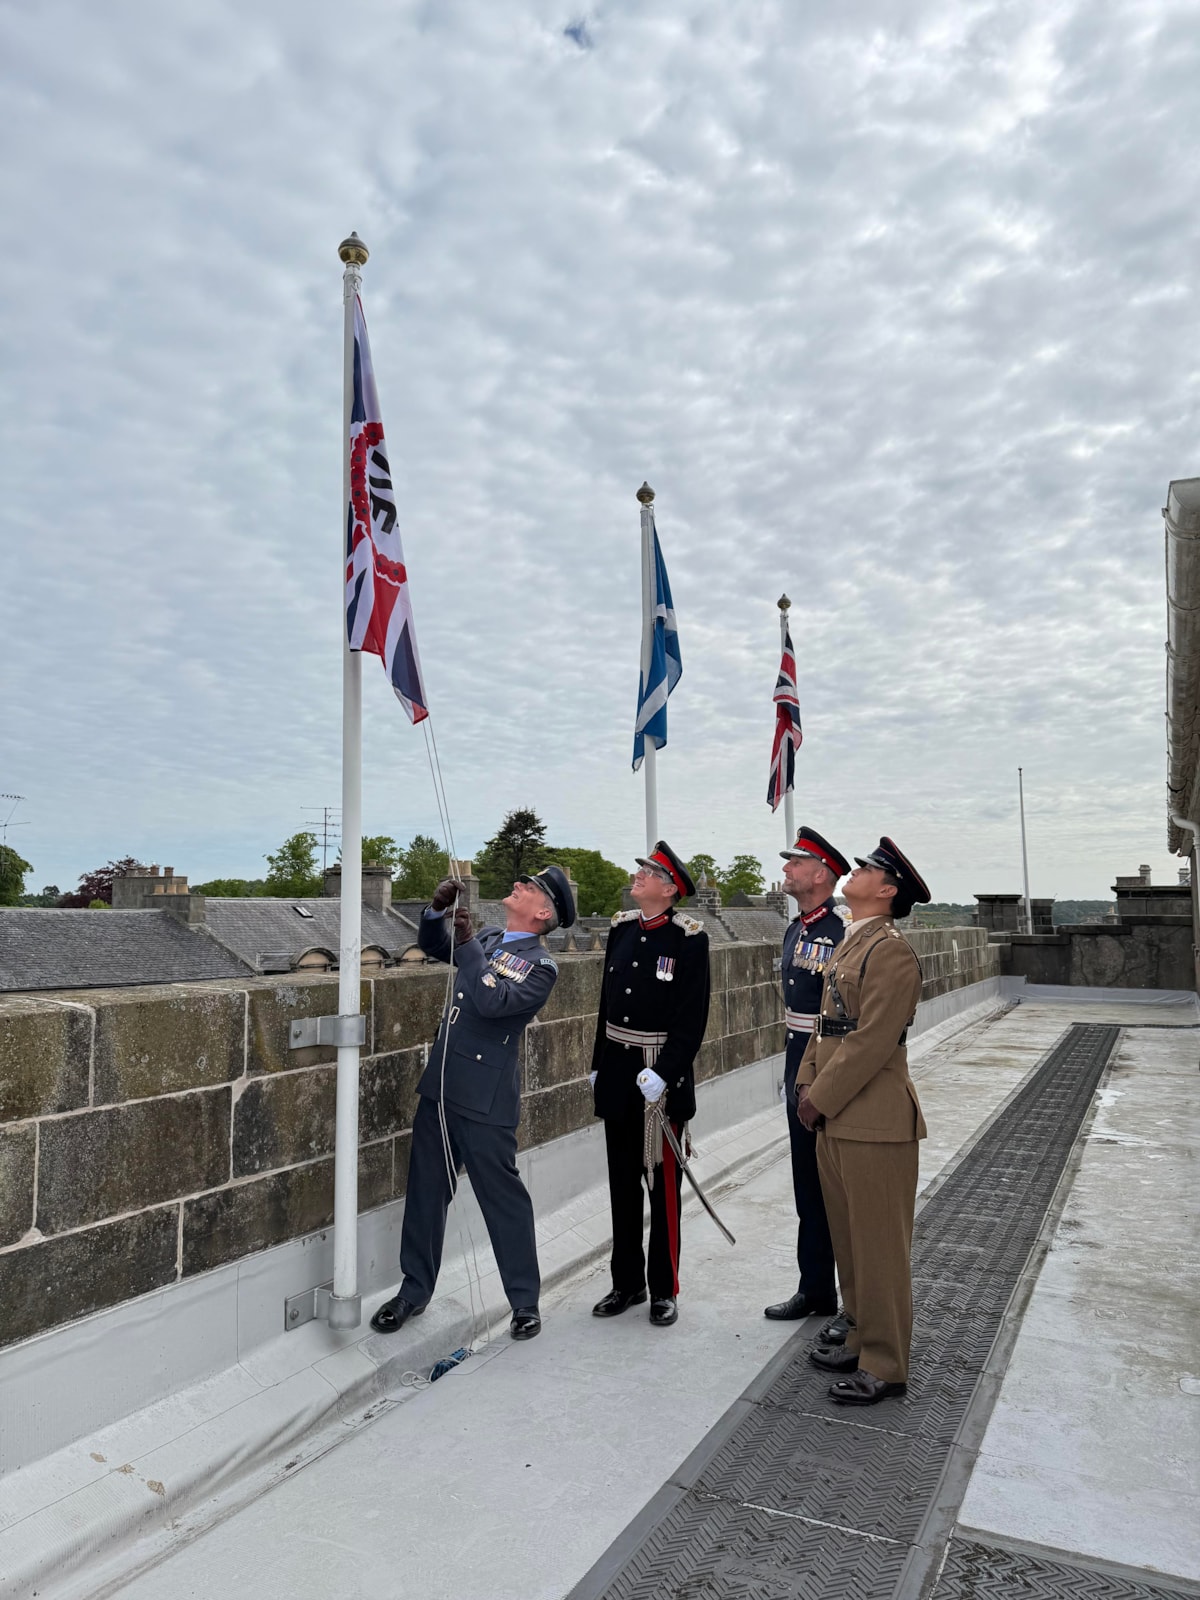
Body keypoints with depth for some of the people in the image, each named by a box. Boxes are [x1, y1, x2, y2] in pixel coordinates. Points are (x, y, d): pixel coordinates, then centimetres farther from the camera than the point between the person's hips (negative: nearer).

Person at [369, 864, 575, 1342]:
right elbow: (432, 945, 23)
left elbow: (492, 1002, -24)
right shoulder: (488, 939, 10)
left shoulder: (540, 966, -10)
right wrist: (438, 908, 4)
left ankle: (525, 1302, 20)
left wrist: (466, 944, -20)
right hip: (439, 1089, 7)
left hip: (484, 1103, -7)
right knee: (425, 1192, 15)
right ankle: (415, 1290, 30)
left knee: (505, 1199, 4)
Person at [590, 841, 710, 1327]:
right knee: (622, 1182, 14)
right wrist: (597, 1064, 13)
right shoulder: (621, 927, 6)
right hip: (617, 1072, 6)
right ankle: (627, 1282, 28)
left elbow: (692, 1017, -14)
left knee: (663, 1184, 6)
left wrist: (663, 1073, -20)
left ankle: (664, 1289, 20)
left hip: (662, 1077, -6)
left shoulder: (689, 937, -12)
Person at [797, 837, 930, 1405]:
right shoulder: (849, 944, 13)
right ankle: (862, 1339, 34)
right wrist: (808, 1082, 9)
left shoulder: (891, 950, -17)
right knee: (849, 1240, 19)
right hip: (835, 1121, 9)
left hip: (874, 1121, -9)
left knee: (878, 1246, 4)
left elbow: (873, 1039, -21)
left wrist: (822, 1098, -16)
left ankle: (884, 1366, 17)